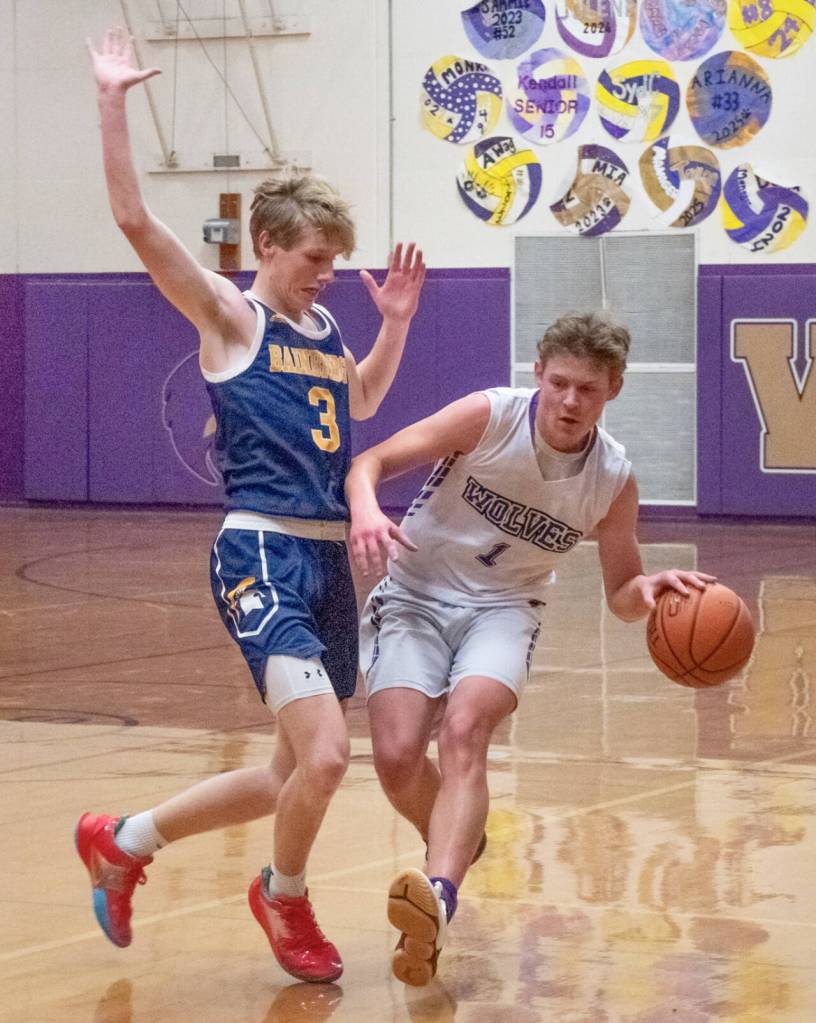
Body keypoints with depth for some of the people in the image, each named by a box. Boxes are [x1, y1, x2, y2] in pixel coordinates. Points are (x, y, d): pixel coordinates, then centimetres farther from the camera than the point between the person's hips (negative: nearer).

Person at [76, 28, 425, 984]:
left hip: (329, 561, 8)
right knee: (325, 754, -20)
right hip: (261, 556, -8)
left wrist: (396, 322, 22)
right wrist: (112, 102, -19)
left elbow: (361, 401, 37)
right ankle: (286, 900, 10)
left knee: (296, 774, 13)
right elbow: (135, 222, -16)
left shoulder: (322, 326, 16)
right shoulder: (229, 316, -4)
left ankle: (122, 842, 30)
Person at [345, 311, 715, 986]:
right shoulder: (490, 417, -14)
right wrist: (365, 508, -37)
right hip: (415, 595, 0)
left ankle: (439, 901, -48)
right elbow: (372, 462, -13)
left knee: (465, 730, -29)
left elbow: (621, 598, 6)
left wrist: (649, 590, -19)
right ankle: (457, 843, 19)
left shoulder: (613, 480, -6)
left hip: (503, 609, 0)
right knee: (398, 759, -17)